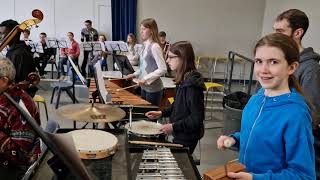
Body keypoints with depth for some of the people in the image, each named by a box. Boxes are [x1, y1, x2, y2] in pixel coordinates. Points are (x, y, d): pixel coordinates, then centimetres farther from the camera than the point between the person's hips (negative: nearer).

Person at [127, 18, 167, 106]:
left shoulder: (154, 47, -17)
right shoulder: (146, 46, 8)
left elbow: (162, 69, -23)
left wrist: (146, 79, -23)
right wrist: (135, 74, 8)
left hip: (153, 89, -8)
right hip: (144, 87, 8)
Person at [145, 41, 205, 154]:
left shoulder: (191, 84, -26)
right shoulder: (183, 80, 2)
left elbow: (197, 117, -26)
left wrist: (174, 126, -22)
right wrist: (162, 113, 5)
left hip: (187, 137, -9)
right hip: (180, 134, 9)